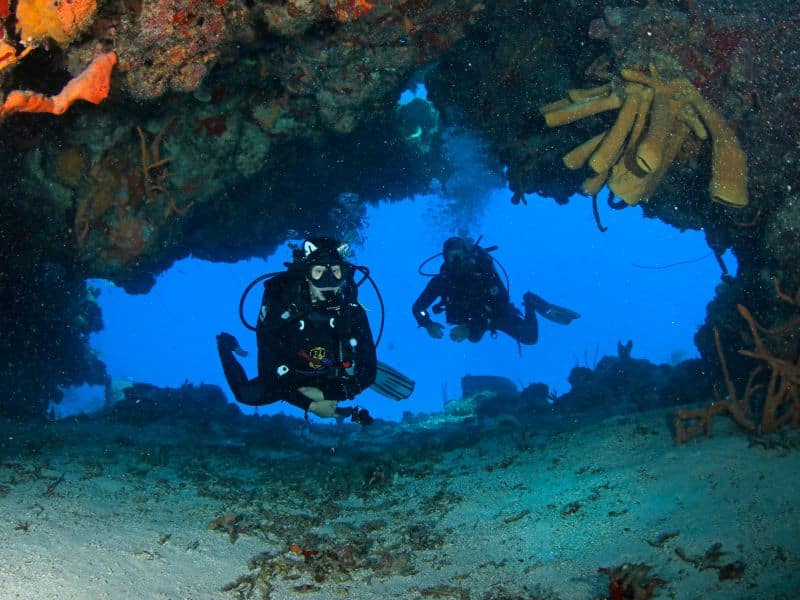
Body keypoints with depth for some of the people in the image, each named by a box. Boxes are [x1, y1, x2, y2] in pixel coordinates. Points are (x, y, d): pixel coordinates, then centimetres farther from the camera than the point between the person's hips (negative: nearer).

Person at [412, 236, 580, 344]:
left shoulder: (484, 271, -37)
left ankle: (531, 304, 20)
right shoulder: (442, 280, -30)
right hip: (472, 317, 4)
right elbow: (418, 307, -27)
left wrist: (470, 328, -49)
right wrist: (428, 325, -48)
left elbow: (499, 305, -39)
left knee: (529, 337, -11)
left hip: (497, 312, -4)